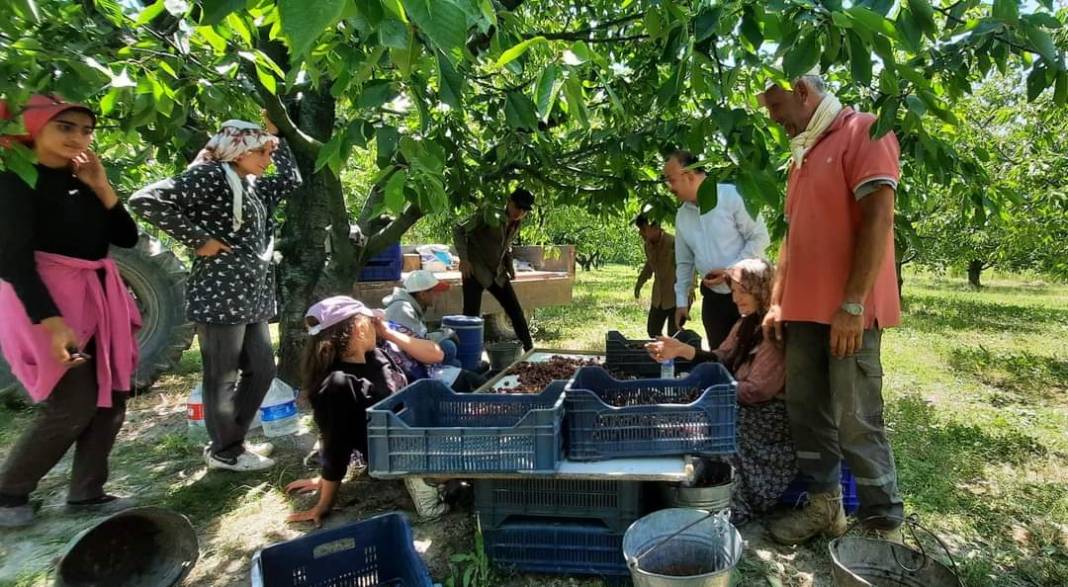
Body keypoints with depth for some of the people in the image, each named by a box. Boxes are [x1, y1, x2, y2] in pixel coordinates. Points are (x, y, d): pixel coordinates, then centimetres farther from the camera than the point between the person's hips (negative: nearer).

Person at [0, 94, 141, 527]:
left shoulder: (82, 182, 11)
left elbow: (127, 237, 6)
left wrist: (102, 187, -5)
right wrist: (52, 322, -26)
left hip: (98, 298, 7)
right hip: (46, 301, -7)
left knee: (111, 399, 7)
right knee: (72, 409, -5)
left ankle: (86, 493, 20)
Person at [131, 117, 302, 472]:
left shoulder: (253, 187, 16)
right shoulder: (210, 175, -10)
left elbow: (291, 180, 30)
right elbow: (146, 200, -19)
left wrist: (275, 135, 24)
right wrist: (199, 239, -16)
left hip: (253, 297, 9)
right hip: (220, 295, -9)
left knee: (262, 370, 15)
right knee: (222, 378, 4)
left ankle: (232, 441, 30)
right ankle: (225, 452, 19)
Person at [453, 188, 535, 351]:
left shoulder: (516, 223, 4)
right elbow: (459, 230, -14)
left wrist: (510, 265, 6)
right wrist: (464, 259, -22)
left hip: (497, 272, 7)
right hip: (475, 270, -6)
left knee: (515, 310, 8)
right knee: (472, 315, -11)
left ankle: (529, 348, 19)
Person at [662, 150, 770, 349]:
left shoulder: (732, 196, -11)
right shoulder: (682, 215, 8)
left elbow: (760, 237, -12)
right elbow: (684, 262, 15)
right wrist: (681, 301, 11)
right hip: (713, 298, 6)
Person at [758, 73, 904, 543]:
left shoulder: (864, 132, -5)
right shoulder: (804, 154, 20)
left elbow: (877, 220, -14)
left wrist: (853, 305, -19)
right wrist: (777, 302, 14)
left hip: (848, 314, -8)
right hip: (803, 311, 8)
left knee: (857, 424, -3)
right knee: (807, 415, 11)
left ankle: (884, 528, 11)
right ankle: (824, 507, 23)